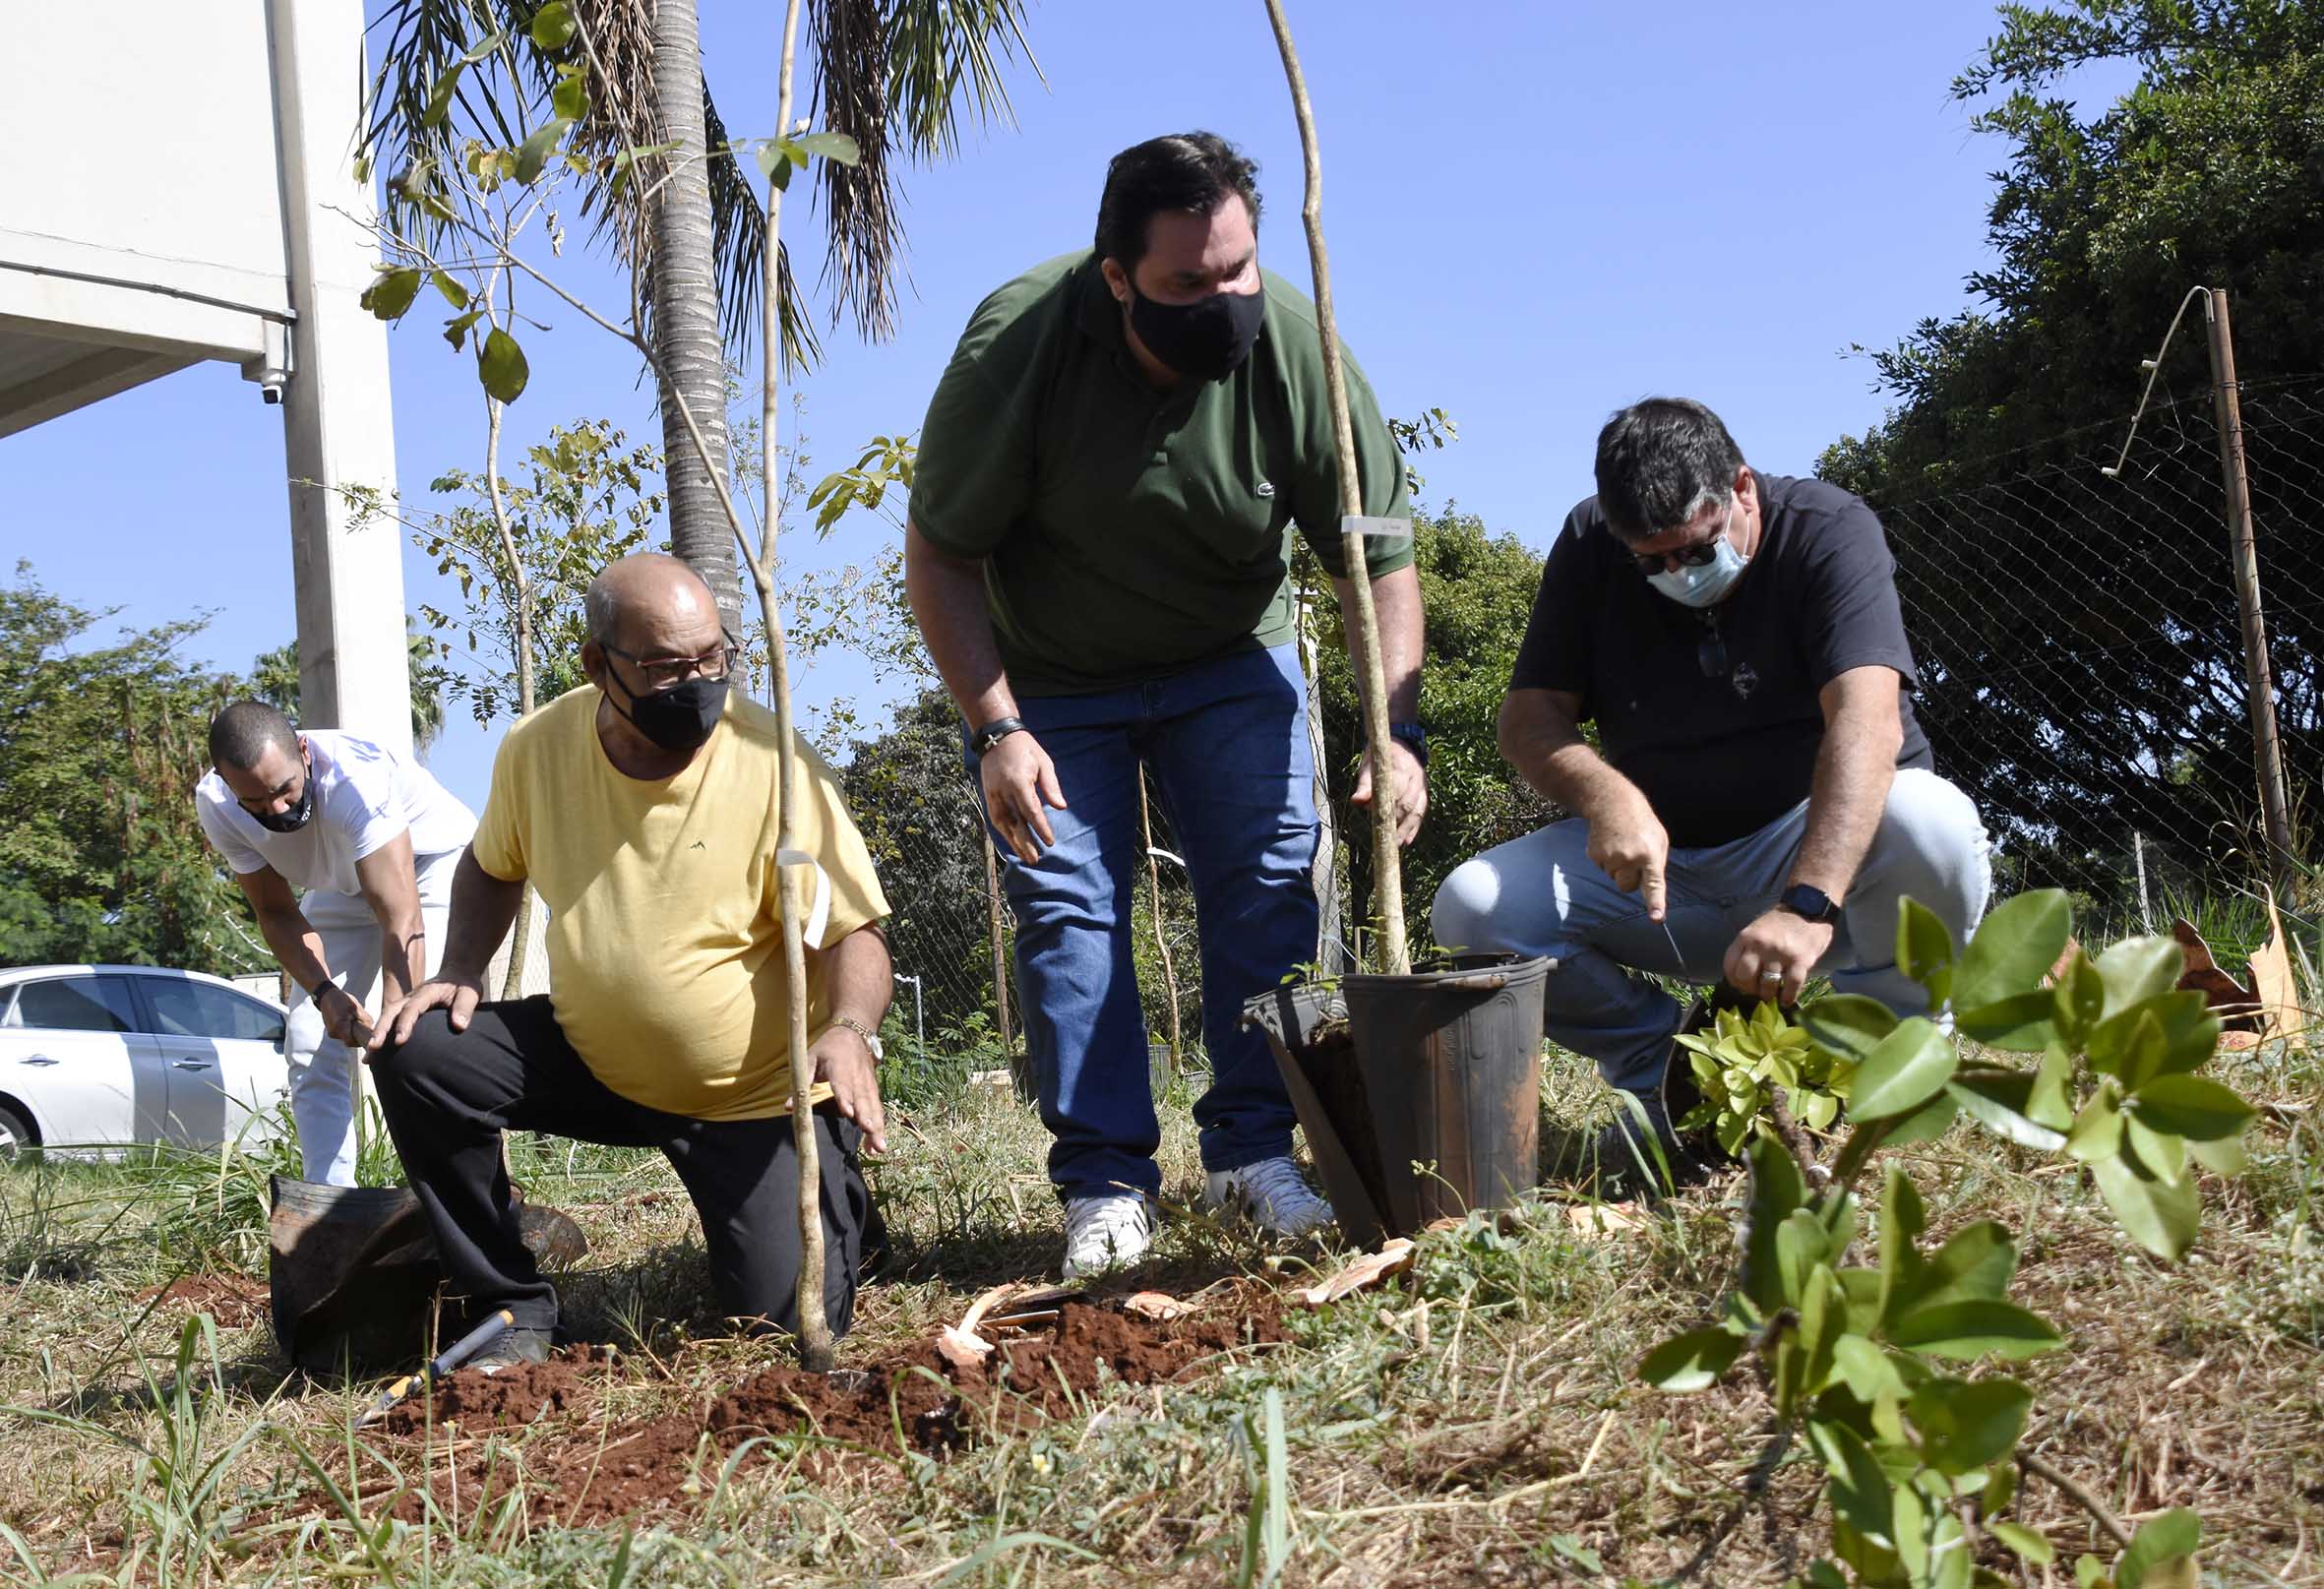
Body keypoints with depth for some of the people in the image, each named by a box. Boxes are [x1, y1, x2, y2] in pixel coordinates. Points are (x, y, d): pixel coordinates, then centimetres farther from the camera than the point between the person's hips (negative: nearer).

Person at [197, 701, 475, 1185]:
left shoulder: (355, 778, -40)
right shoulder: (216, 805, -23)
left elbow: (403, 921, -43)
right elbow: (277, 913, -14)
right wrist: (324, 993, -30)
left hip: (436, 861, -5)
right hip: (342, 886, 6)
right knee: (310, 1049, -3)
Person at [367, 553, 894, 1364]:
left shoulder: (773, 761, -19)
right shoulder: (538, 747, -8)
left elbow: (854, 929, -16)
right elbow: (493, 866, 13)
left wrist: (850, 1030, -36)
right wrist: (460, 971, -5)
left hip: (758, 1096, -3)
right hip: (594, 1059, 4)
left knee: (787, 1322, -14)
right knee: (417, 1052, -18)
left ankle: (836, 1203, 25)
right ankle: (513, 1308, -1)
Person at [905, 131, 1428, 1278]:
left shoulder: (1293, 344, -22)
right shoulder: (1016, 343, -28)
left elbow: (1378, 554, -15)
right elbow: (939, 552, -19)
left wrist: (1397, 728, -26)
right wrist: (996, 730, -26)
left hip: (1230, 663, 2)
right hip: (1047, 678, -2)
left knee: (1269, 883, -6)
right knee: (1065, 908, -5)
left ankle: (1256, 1149, 5)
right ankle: (1105, 1182, 3)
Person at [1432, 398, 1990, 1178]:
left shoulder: (1828, 530, -16)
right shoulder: (1589, 546, -4)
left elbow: (1868, 721, -31)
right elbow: (1529, 715, -8)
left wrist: (1808, 905, -46)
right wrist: (1604, 793, -32)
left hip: (1823, 845, -3)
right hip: (1658, 862, 3)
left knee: (1932, 827, -36)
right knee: (1471, 909, -20)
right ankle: (1657, 1066, 3)